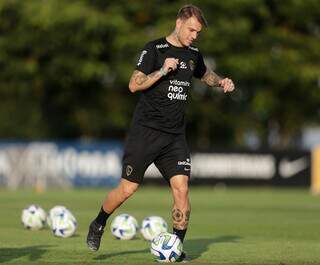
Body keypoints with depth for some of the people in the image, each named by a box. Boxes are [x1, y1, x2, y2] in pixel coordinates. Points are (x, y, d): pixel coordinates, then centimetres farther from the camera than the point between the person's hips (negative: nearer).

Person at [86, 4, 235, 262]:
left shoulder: (193, 54, 11)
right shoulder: (155, 48, -6)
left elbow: (205, 74, 33)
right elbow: (134, 84, -13)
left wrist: (221, 82, 13)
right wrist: (163, 71, -23)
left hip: (175, 136, 5)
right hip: (145, 131, -5)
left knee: (181, 189, -10)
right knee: (127, 189, -3)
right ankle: (98, 225, 24)